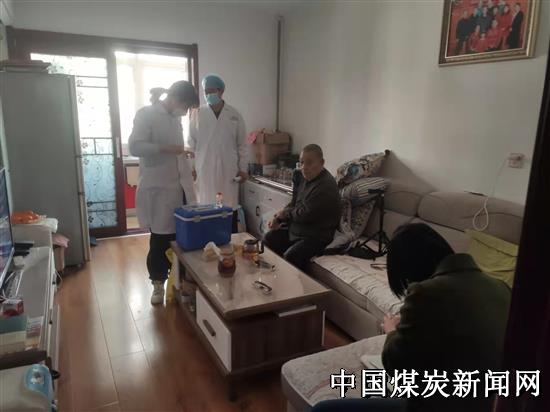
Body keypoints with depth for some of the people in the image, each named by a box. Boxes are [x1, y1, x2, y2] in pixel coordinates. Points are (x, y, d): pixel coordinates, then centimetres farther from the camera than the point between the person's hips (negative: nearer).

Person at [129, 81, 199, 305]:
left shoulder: (175, 118, 14)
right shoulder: (146, 114, -8)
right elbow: (134, 146, -18)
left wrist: (188, 174, 16)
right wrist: (166, 148, -24)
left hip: (180, 187, 6)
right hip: (158, 189, -6)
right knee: (160, 239, 4)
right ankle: (158, 284, 21)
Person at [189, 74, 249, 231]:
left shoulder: (235, 115, 5)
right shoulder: (198, 114, 4)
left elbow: (242, 144, 6)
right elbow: (192, 143, 7)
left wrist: (243, 168, 2)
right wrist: (191, 166, 1)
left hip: (229, 170, 0)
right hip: (205, 170, 0)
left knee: (230, 207, 2)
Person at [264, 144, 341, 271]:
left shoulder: (326, 186, -24)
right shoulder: (302, 177, 5)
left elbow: (306, 215, -24)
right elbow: (293, 204, 14)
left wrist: (285, 213, -8)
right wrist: (278, 219, -3)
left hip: (316, 236, -9)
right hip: (295, 227, 9)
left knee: (290, 257, -28)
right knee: (268, 239, 7)